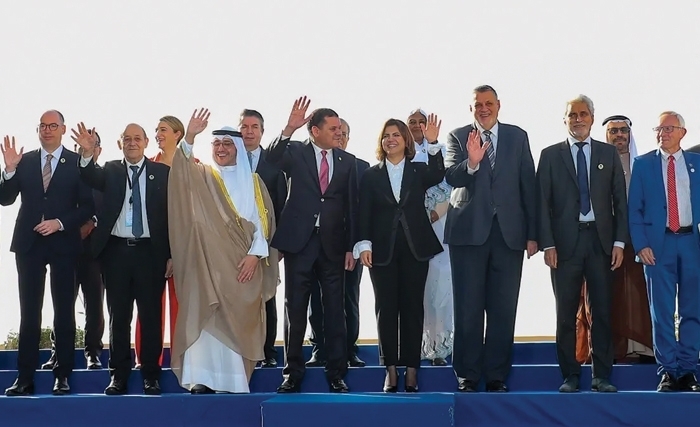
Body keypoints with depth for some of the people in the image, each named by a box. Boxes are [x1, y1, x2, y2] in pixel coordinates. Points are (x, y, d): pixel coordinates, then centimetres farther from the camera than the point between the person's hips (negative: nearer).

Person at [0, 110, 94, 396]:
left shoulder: (77, 163, 0)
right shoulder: (24, 161, 8)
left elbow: (88, 206, -2)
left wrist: (60, 223, -14)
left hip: (63, 244, -2)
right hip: (29, 244, 2)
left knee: (64, 311, 2)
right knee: (29, 312, 2)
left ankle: (62, 376, 6)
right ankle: (25, 378, 3)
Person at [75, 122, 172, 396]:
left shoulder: (162, 173, 5)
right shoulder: (111, 171, 9)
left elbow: (172, 214, 2)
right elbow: (91, 179, -13)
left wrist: (171, 255, -4)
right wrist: (88, 153, -33)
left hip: (150, 252, -1)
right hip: (116, 250, 2)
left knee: (151, 316, 2)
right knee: (118, 316, 6)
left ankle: (151, 376, 10)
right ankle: (119, 376, 13)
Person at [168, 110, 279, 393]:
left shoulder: (253, 181, 12)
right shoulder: (201, 177, 11)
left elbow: (263, 220, 3)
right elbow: (182, 167, -11)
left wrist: (255, 253, -10)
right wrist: (189, 137, -27)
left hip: (242, 264, 1)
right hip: (207, 262, 0)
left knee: (236, 322, 0)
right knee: (204, 318, -8)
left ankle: (234, 381, 2)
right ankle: (201, 379, -8)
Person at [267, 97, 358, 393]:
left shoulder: (347, 161, 6)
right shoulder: (295, 152, 1)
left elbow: (352, 206, 6)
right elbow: (271, 158, -21)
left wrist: (351, 247, 1)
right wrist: (288, 129, -35)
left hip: (333, 244, 2)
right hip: (300, 241, -1)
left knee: (335, 311, 4)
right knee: (295, 309, 5)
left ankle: (336, 374, 12)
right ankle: (293, 372, 14)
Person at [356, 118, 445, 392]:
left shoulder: (419, 171, 6)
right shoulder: (370, 176, 7)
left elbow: (438, 176, -16)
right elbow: (364, 214, 2)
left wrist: (433, 144, -29)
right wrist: (364, 245, -10)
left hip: (415, 248, 0)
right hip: (382, 250, 0)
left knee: (412, 307, 3)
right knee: (386, 308, 1)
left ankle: (411, 370, 7)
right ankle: (390, 370, 6)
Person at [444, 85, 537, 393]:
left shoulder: (518, 137, 9)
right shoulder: (458, 137, 4)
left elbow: (528, 186, 7)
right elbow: (451, 177, -10)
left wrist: (532, 234, 3)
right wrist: (471, 163, -32)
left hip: (509, 232, 1)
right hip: (469, 231, -1)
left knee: (503, 309, 4)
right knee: (468, 308, 3)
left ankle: (496, 376, 11)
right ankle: (467, 375, 10)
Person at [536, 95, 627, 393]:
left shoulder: (609, 153, 11)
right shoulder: (550, 155, 7)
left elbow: (620, 199, 8)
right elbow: (543, 203, 2)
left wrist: (619, 241, -1)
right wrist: (547, 244, -6)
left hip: (600, 240, 1)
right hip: (565, 242, -1)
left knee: (602, 311, 2)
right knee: (566, 313, 2)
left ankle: (602, 376, 8)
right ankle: (570, 376, 8)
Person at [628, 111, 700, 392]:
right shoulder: (643, 164, 7)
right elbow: (634, 209, 4)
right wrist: (641, 245, -6)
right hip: (658, 243, -1)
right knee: (662, 311, 0)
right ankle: (668, 371, 5)